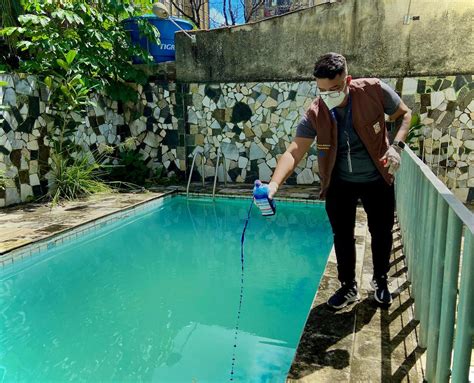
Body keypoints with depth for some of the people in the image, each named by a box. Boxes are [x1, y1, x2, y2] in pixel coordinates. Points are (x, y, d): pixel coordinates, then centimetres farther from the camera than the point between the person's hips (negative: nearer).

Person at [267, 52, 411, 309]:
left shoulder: (375, 90, -20)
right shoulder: (315, 115, -19)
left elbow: (404, 114, -3)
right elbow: (294, 152, -25)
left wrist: (396, 146, -21)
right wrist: (274, 185, -41)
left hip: (377, 180, 0)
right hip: (340, 183, 1)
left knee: (381, 233, 13)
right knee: (342, 237, 9)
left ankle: (380, 282, 38)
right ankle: (348, 287, 30)